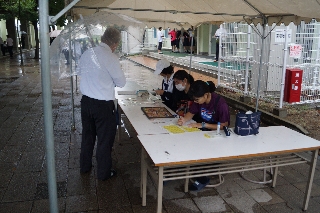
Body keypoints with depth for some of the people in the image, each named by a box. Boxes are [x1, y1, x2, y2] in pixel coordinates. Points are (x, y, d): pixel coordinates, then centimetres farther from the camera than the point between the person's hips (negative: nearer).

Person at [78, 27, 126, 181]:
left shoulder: (86, 54, 1)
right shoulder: (111, 58, -18)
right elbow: (121, 82, -10)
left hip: (86, 101, 7)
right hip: (103, 105, -6)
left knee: (87, 135, 23)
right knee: (105, 139, 11)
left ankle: (84, 167, 40)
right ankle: (103, 173, 26)